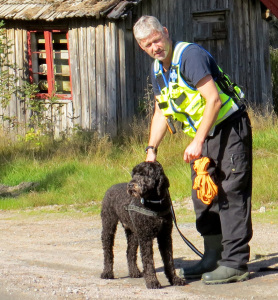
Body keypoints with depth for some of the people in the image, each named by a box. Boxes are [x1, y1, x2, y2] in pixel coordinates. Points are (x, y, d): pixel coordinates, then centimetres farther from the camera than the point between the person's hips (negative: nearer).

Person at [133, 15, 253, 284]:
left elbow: (214, 100, -24)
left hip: (229, 127, -9)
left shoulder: (190, 55, -19)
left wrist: (197, 142, -26)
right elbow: (161, 111, 20)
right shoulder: (158, 69, 9)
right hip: (202, 134, 9)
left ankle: (235, 263, -14)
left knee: (230, 194, -12)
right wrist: (151, 149, 9)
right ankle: (213, 258, 18)